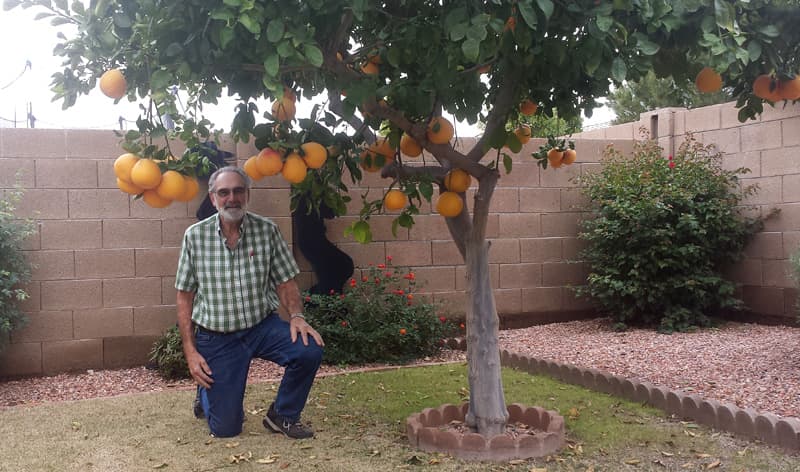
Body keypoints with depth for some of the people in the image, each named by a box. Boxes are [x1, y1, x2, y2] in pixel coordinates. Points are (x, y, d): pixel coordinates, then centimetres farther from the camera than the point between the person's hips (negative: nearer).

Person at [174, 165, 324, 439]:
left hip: (262, 326, 1)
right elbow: (185, 296, -1)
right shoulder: (195, 236, -6)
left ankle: (282, 416, 0)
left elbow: (285, 282, 0)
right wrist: (190, 351, -6)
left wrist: (296, 316, -19)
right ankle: (207, 391, 36)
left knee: (310, 350, -27)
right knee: (225, 428, -2)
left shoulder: (267, 230, -4)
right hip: (216, 338, -1)